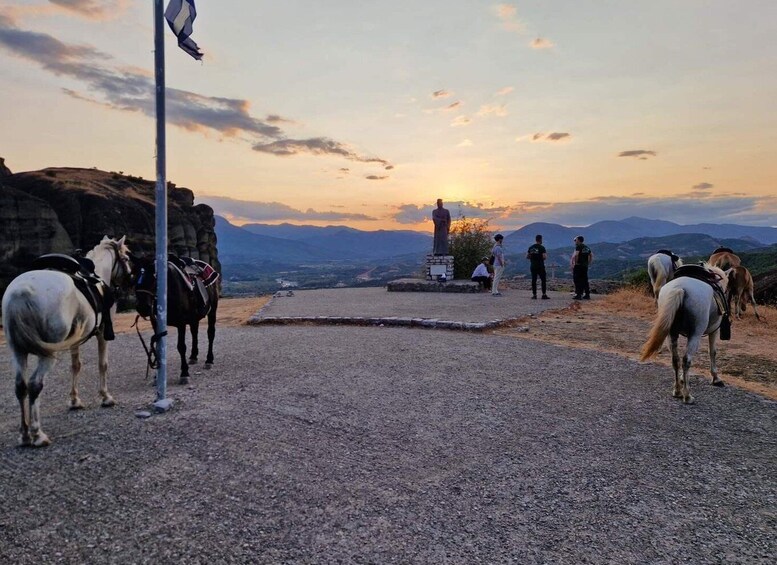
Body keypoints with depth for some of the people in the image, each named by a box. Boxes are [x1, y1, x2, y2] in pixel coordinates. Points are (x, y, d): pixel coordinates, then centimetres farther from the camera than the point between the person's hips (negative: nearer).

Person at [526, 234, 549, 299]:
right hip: (540, 266, -5)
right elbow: (544, 257, -17)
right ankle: (544, 295, 0)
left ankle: (534, 295, 7)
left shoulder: (531, 248, 7)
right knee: (544, 280, 4)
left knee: (533, 280, 7)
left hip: (533, 266, 5)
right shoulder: (542, 247, -9)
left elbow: (527, 257, 9)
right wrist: (546, 254, 4)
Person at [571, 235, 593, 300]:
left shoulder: (578, 246, -7)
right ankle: (587, 295, 10)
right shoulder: (587, 247, 17)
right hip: (585, 266, 8)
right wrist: (588, 263, 20)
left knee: (578, 280, -5)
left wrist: (574, 263, -15)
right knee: (585, 280, 10)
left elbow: (576, 255, -21)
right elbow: (591, 255, 21)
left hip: (578, 265, -8)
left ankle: (578, 295, -9)